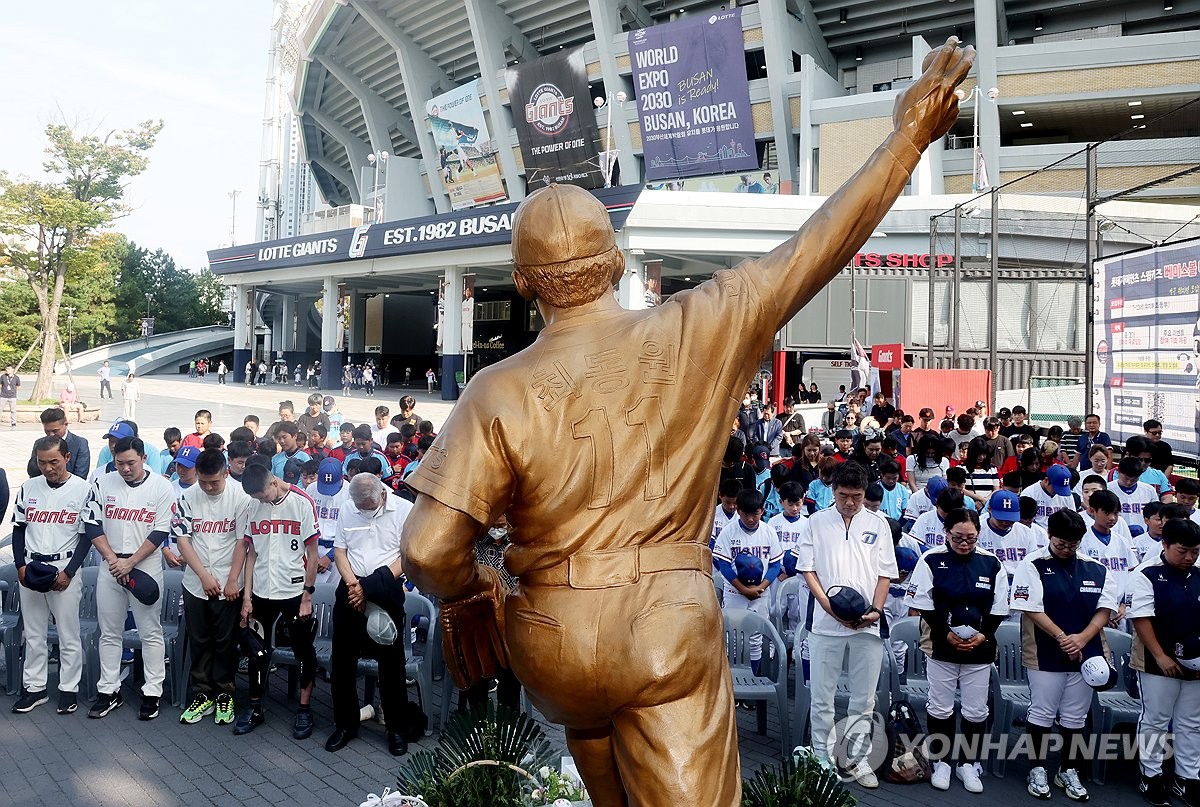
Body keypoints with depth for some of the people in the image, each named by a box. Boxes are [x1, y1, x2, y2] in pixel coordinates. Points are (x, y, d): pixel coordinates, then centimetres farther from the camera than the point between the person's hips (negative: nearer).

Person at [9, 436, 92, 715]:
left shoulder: (83, 490, -8)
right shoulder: (28, 488, 4)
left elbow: (86, 535, -6)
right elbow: (18, 529, 12)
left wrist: (68, 572, -11)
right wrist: (20, 565, 0)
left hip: (64, 569, -4)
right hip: (30, 569, 4)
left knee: (69, 635, 2)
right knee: (33, 634, 11)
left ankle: (69, 689, 13)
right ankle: (34, 688, 22)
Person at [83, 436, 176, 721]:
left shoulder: (161, 488, -7)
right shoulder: (103, 484, 1)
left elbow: (160, 532, -9)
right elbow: (92, 524, 0)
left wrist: (130, 562, -14)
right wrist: (113, 559, -9)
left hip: (146, 568, -3)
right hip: (110, 568, 3)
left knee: (151, 633, 1)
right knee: (109, 632, 10)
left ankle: (152, 693, 8)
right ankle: (109, 691, 21)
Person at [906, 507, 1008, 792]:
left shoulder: (991, 563, 0)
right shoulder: (931, 560, -7)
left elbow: (999, 609, 3)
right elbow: (923, 604, -6)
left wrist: (984, 635, -10)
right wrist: (946, 634, -14)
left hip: (980, 648, 2)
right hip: (940, 646, -2)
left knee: (976, 710, 8)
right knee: (940, 707, 8)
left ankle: (968, 764, 24)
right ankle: (941, 762, 23)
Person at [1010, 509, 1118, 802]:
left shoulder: (1096, 568, 4)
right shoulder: (1033, 565, -7)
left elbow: (1105, 608, 1)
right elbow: (1032, 608, -12)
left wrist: (1082, 638, -13)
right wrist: (1062, 638, -18)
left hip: (1085, 654, 4)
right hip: (1045, 654, -4)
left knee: (1075, 717, 12)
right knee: (1042, 713, 5)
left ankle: (1069, 772, 25)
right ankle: (1037, 771, 18)